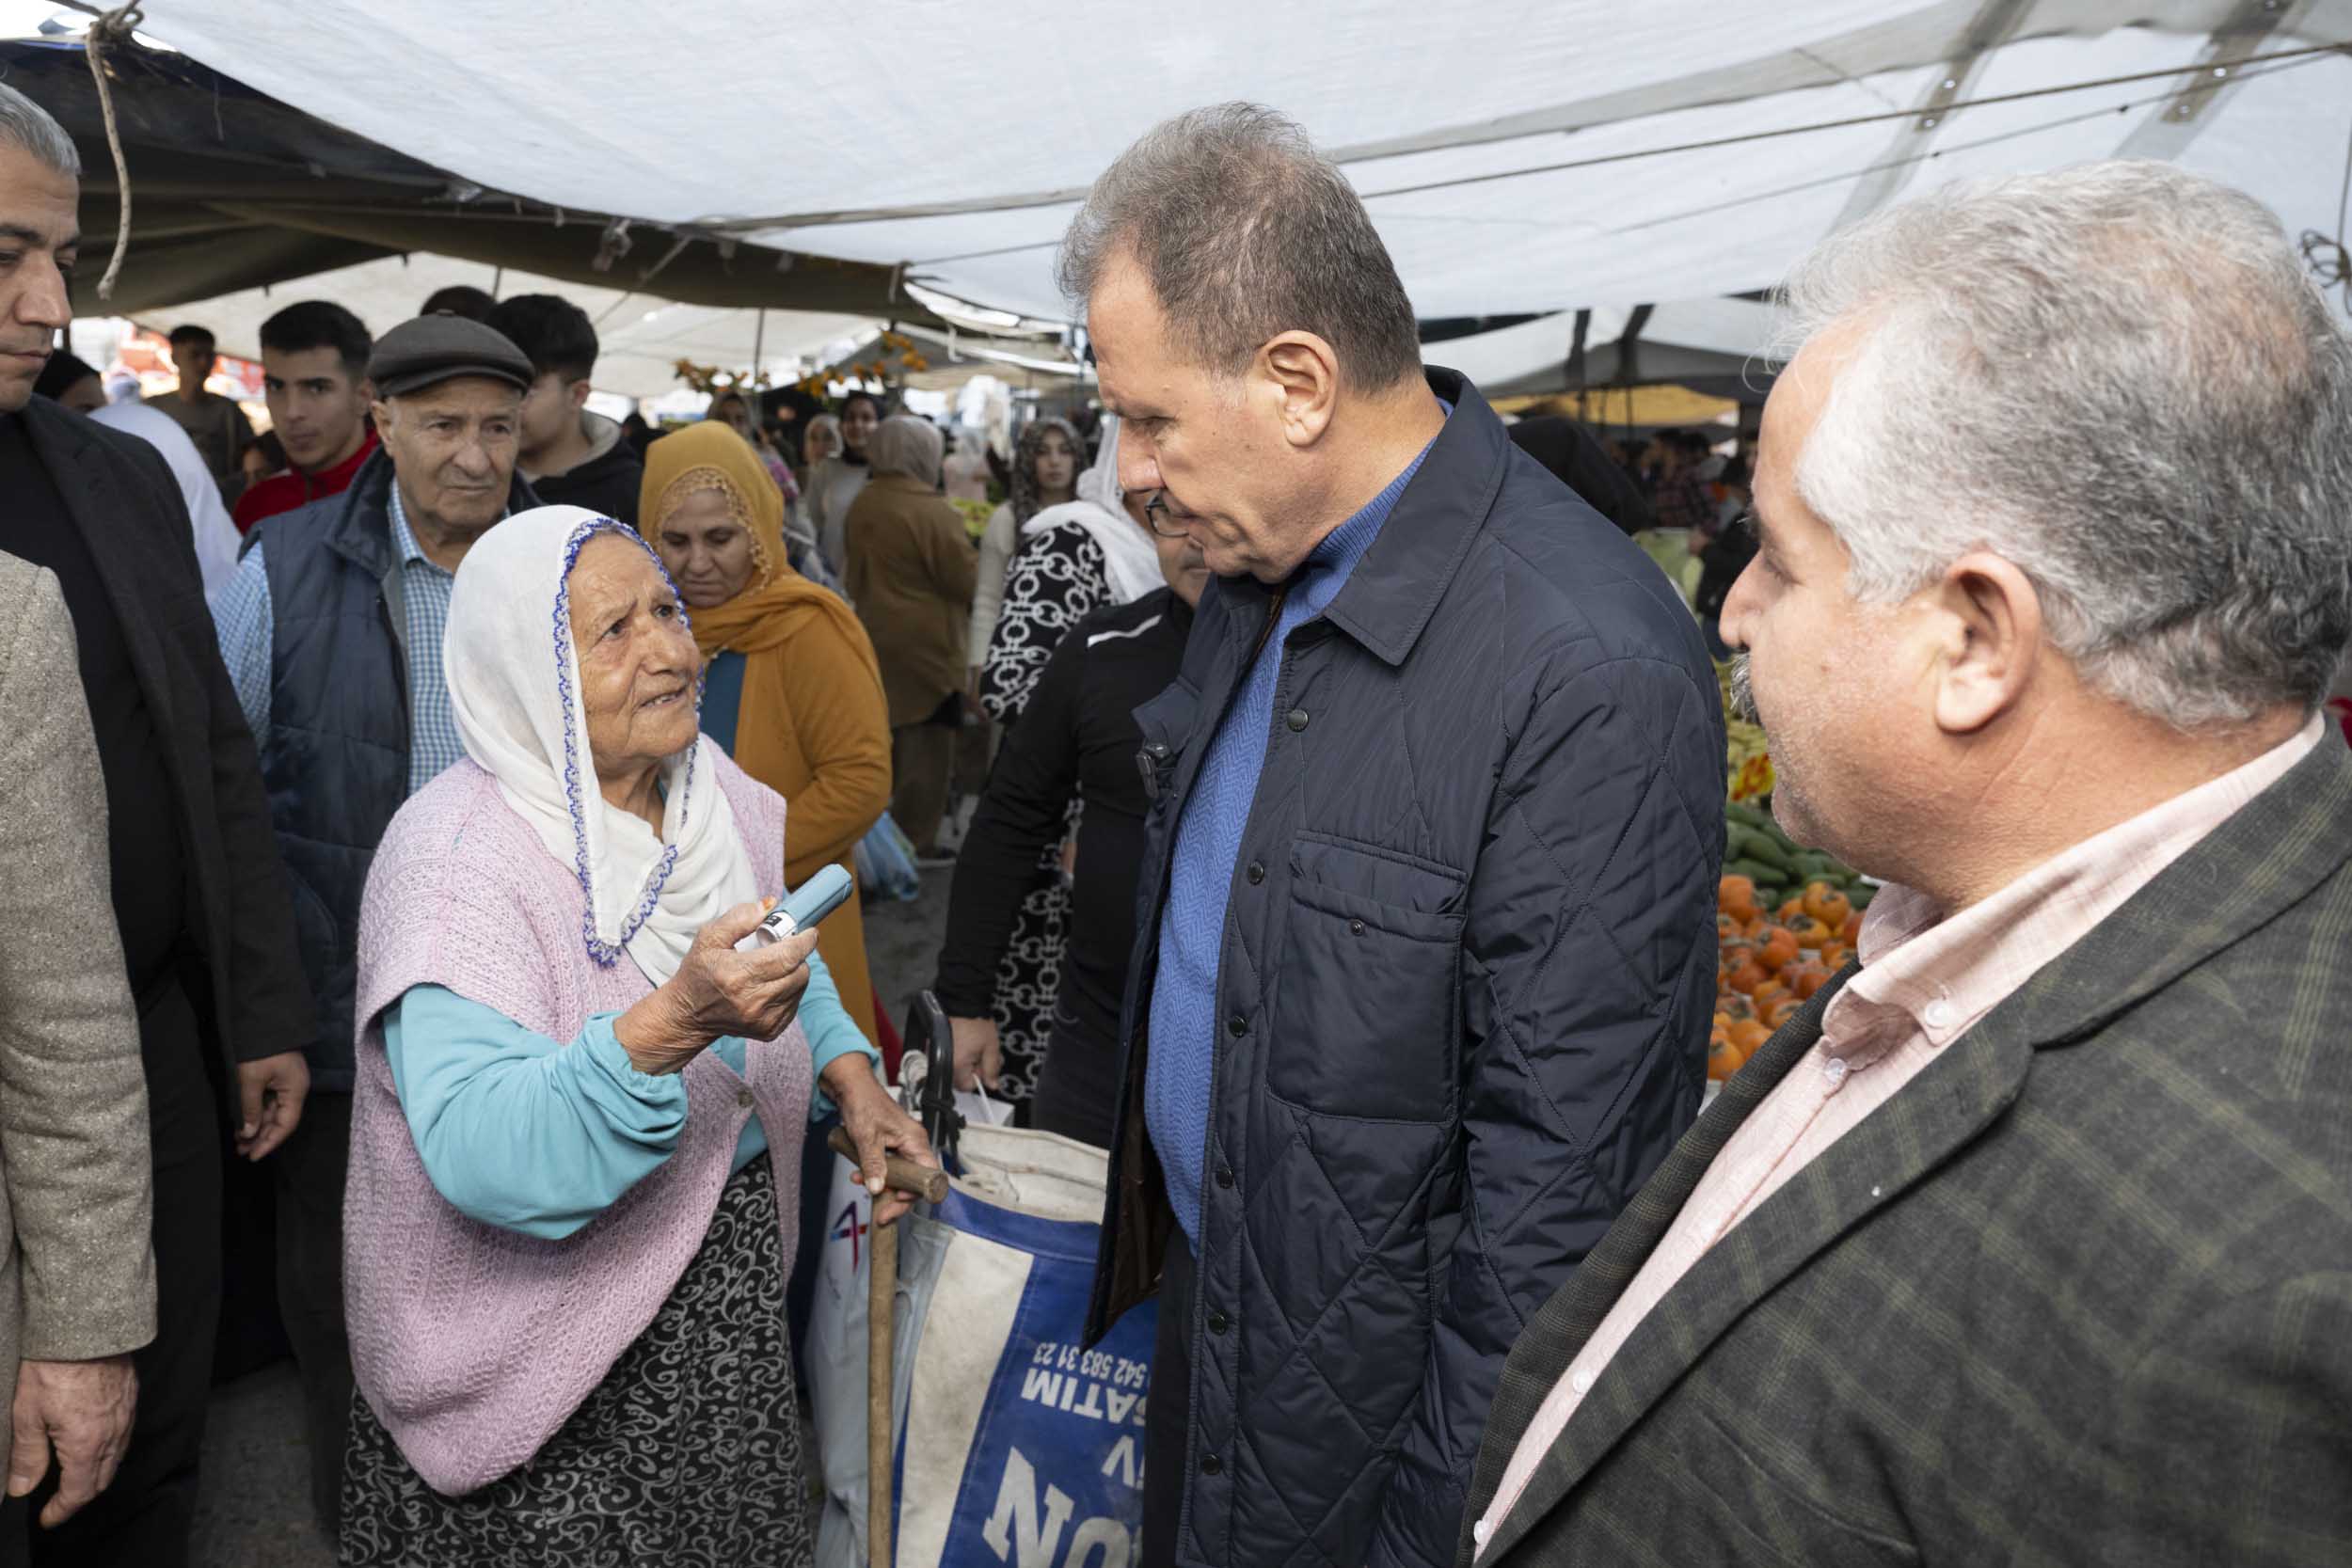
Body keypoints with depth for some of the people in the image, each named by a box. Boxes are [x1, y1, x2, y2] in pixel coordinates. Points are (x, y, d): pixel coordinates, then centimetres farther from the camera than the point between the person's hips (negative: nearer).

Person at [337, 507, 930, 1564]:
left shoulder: (717, 794, -2)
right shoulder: (452, 858, -23)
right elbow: (481, 1161, -32)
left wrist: (848, 1074, -3)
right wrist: (673, 1023, -45)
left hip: (727, 1280, 6)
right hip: (543, 1328, -6)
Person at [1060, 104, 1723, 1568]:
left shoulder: (1592, 676, -29)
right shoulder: (1260, 570, -1)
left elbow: (1558, 1190, -25)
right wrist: (1156, 1225, 16)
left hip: (1385, 1415, -7)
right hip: (1207, 1311, 7)